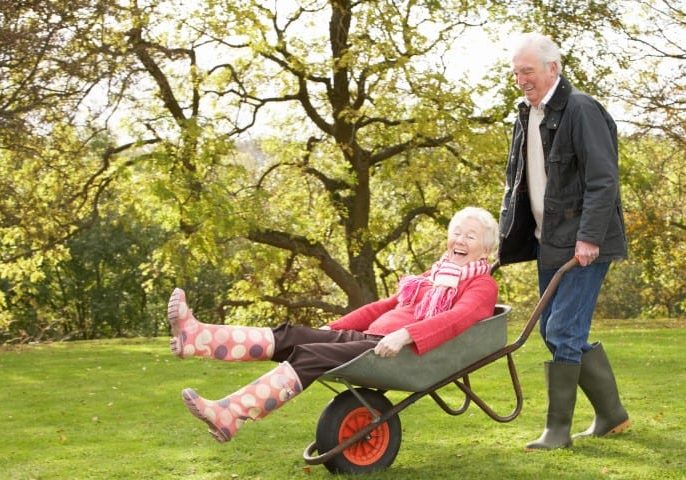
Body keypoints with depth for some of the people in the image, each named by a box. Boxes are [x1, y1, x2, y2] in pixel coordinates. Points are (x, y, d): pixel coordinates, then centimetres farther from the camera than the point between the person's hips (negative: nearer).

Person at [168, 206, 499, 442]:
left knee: (310, 356, -27)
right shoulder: (434, 275, 30)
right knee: (291, 337, -13)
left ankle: (230, 416, -41)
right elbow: (387, 306, 29)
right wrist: (332, 327, 19)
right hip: (369, 339, 8)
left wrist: (404, 335, -32)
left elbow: (458, 318, -18)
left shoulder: (482, 284, 4)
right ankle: (196, 337, -28)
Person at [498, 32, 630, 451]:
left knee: (563, 331, -10)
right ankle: (613, 415, 24)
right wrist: (506, 239, 11)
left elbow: (604, 180, -19)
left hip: (584, 243, -9)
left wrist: (589, 237, -24)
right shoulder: (528, 116, 13)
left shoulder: (581, 110, -13)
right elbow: (516, 182, 19)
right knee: (558, 333, 11)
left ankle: (558, 429, 1)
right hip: (550, 243, 9)